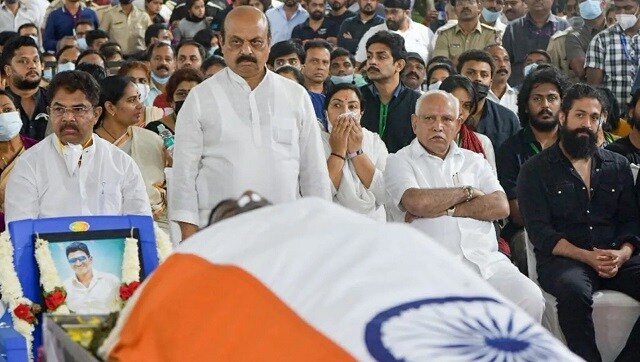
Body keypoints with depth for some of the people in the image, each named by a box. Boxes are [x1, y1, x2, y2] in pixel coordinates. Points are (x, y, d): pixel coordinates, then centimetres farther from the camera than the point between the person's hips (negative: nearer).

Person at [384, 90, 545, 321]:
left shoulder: (474, 161, 23)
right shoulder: (399, 162, 11)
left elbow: (501, 206, 6)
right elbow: (417, 202, -11)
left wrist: (445, 210, -3)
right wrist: (467, 192, 5)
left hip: (487, 259, 4)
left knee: (530, 299, -22)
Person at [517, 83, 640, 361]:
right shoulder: (536, 171, 7)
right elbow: (539, 231, -4)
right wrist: (587, 257, -17)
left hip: (616, 258, 4)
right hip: (562, 259, -4)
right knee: (573, 290, -38)